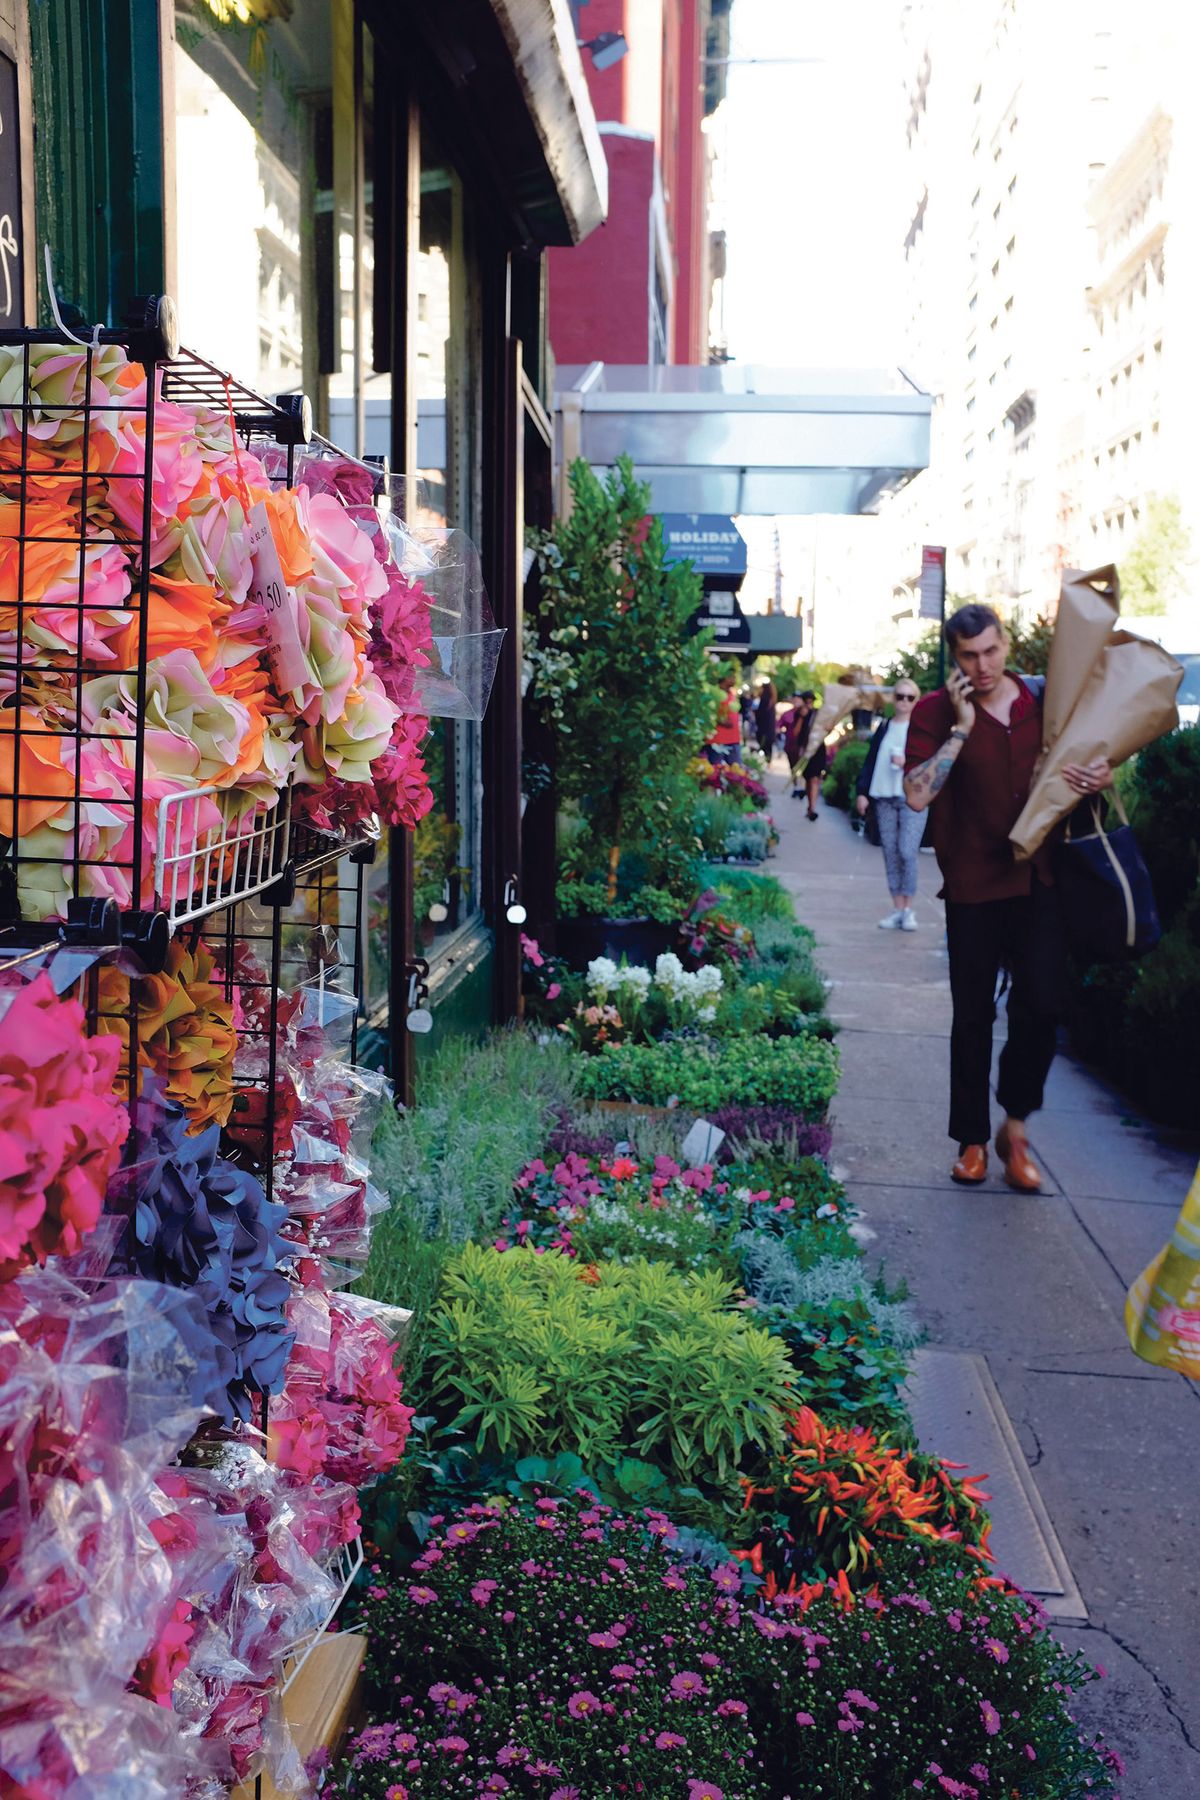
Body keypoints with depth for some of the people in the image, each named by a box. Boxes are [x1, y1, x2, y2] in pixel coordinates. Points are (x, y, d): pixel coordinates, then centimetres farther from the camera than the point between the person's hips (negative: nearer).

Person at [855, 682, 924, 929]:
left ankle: (908, 910, -2)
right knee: (890, 854, 5)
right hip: (884, 799, 5)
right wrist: (863, 792, 7)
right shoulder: (884, 728, 15)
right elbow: (870, 761, 16)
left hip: (912, 799, -5)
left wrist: (907, 763, -16)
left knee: (907, 853, -12)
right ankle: (897, 909, 11)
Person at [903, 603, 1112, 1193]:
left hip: (1038, 879, 2)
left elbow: (1088, 763, 18)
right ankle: (972, 1139, 21)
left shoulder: (1044, 701, 5)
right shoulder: (936, 712, -5)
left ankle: (1015, 1128, 15)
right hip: (973, 885, -2)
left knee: (1041, 1005, -5)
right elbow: (917, 795, -17)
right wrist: (961, 727, -19)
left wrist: (1101, 778, -6)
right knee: (973, 1017, 8)